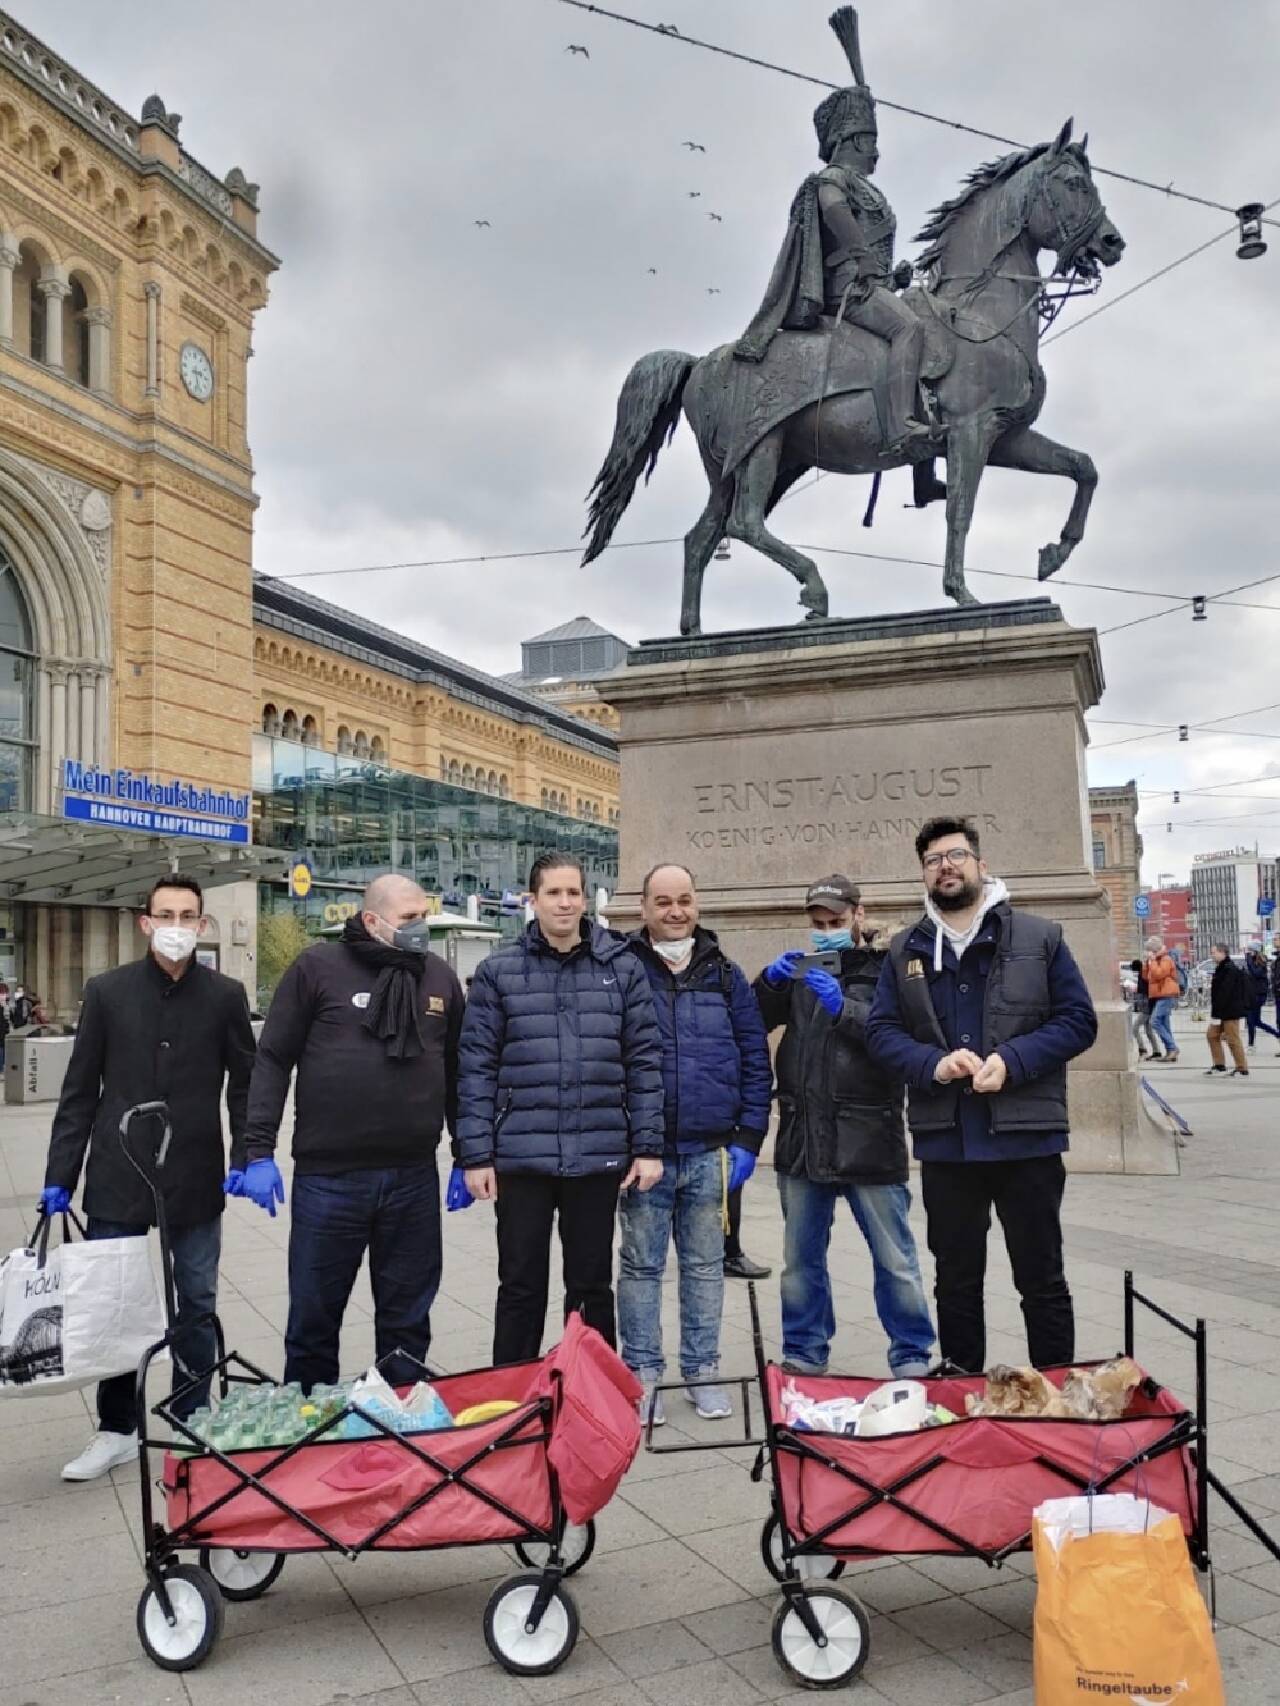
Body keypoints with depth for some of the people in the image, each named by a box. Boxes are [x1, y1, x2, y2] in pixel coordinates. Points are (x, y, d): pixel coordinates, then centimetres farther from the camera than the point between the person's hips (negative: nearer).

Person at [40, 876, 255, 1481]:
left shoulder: (226, 995, -1)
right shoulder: (107, 991, 0)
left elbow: (245, 1085, 2)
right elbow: (79, 1091, 2)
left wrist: (247, 1159, -8)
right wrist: (60, 1176, 0)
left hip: (197, 1181, 0)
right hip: (116, 1181, 0)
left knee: (197, 1306, 11)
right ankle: (117, 1429, 26)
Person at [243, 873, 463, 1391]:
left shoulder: (439, 977, 7)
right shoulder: (318, 966, -4)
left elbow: (455, 1072, 13)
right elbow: (273, 1061, -3)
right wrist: (259, 1152, -8)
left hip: (414, 1177, 3)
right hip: (328, 1175, -3)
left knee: (408, 1319, 13)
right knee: (313, 1318, 11)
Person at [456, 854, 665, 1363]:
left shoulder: (623, 967, 3)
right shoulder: (498, 970, 1)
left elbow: (644, 1062, 3)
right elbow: (476, 1067, 0)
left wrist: (648, 1146, -1)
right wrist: (474, 1154, -4)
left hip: (599, 1156, 1)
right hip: (520, 1156, 0)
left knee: (592, 1286, 14)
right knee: (521, 1287, 12)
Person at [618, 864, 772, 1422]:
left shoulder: (724, 975, 7)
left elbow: (755, 1059, 7)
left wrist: (748, 1139, 1)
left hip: (710, 1152, 2)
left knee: (705, 1266, 13)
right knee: (641, 1266, 8)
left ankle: (702, 1371, 26)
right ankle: (642, 1375, 21)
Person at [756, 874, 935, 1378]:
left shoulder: (884, 972, 0)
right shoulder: (800, 972, 14)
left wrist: (843, 1008, -23)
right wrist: (770, 981, -12)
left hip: (868, 1141, -4)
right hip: (802, 1139, 4)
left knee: (896, 1261, 5)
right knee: (800, 1259, 14)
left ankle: (911, 1359, 20)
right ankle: (804, 1354, 28)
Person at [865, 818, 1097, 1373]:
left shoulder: (1040, 937, 1)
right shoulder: (905, 950, 8)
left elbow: (1078, 1020, -2)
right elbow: (881, 1031, 3)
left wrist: (1011, 1061, -17)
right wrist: (933, 1064, -17)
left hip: (1026, 1136, -2)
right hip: (945, 1141, 2)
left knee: (1041, 1279, 9)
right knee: (956, 1280, 15)